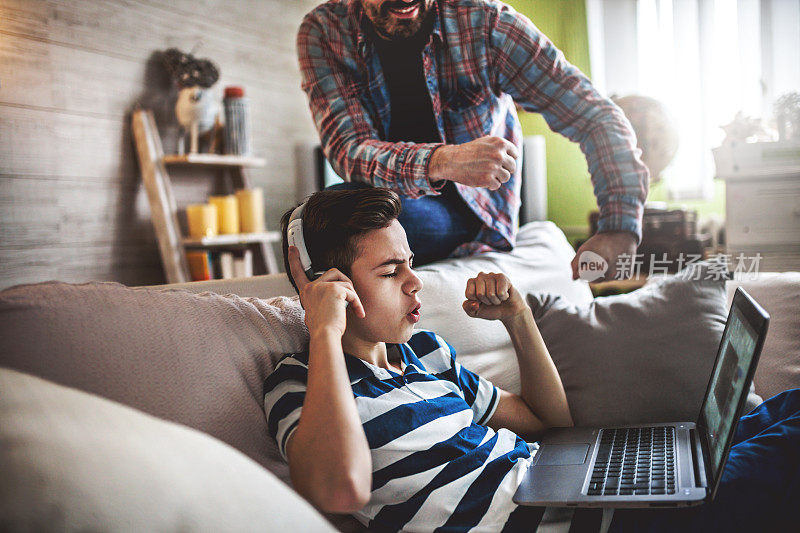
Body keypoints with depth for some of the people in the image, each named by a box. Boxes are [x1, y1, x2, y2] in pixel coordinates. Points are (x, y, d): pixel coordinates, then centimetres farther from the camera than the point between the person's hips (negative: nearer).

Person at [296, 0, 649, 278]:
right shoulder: (323, 31, -12)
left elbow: (598, 118, -18)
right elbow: (347, 150, -23)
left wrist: (619, 229, -34)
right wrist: (442, 162, -44)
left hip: (472, 219, -5)